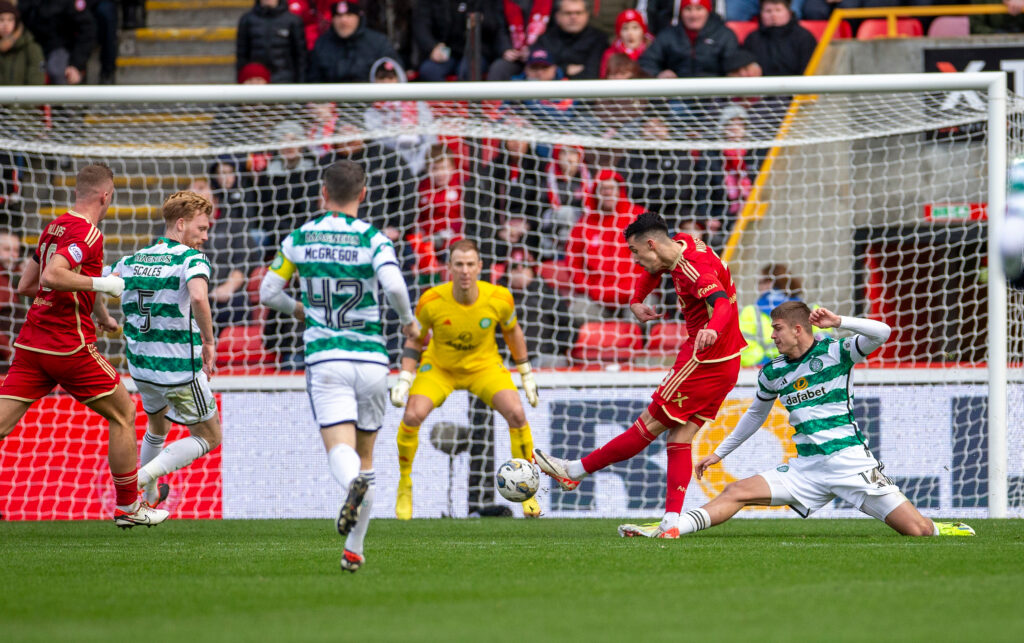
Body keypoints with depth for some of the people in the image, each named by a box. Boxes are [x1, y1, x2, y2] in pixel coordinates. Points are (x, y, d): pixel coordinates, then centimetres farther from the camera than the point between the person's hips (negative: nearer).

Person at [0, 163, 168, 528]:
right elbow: (51, 276, -25)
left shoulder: (53, 228, 16)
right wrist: (102, 284, -17)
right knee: (123, 414, 10)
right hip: (69, 346, -8)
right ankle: (128, 507, 15)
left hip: (31, 344, 8)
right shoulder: (87, 233, -11)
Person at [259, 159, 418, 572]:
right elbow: (393, 285, -19)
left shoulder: (300, 239, 5)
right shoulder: (372, 239, -2)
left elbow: (268, 293, 9)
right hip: (371, 359, 1)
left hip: (325, 359, -1)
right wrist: (408, 321, 1)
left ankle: (353, 483, -50)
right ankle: (353, 550, 20)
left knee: (340, 451, -13)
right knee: (365, 454, 17)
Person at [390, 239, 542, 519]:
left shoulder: (499, 299, -22)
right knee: (412, 415, -24)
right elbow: (415, 339, -6)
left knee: (516, 413, -22)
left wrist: (526, 374, 6)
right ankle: (404, 488, -1)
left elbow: (512, 330, 1)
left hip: (485, 366, 1)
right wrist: (405, 378, -17)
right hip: (439, 367, -1)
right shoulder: (431, 301, -24)